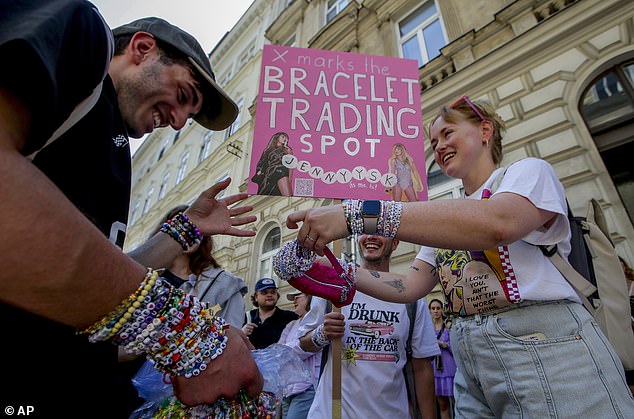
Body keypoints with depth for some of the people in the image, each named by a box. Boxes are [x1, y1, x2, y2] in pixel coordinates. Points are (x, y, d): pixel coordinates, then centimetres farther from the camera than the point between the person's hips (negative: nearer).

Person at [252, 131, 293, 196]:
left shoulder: (287, 150, 19)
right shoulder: (269, 150, 24)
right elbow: (262, 163, 17)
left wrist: (289, 179, -4)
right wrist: (259, 171, -3)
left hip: (282, 173, -2)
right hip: (269, 175, 2)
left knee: (288, 196, -22)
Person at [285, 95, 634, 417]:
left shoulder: (528, 171, -3)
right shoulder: (448, 220, 15)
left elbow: (494, 223, -27)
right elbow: (410, 286, 6)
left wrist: (357, 213, -34)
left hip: (545, 349, -5)